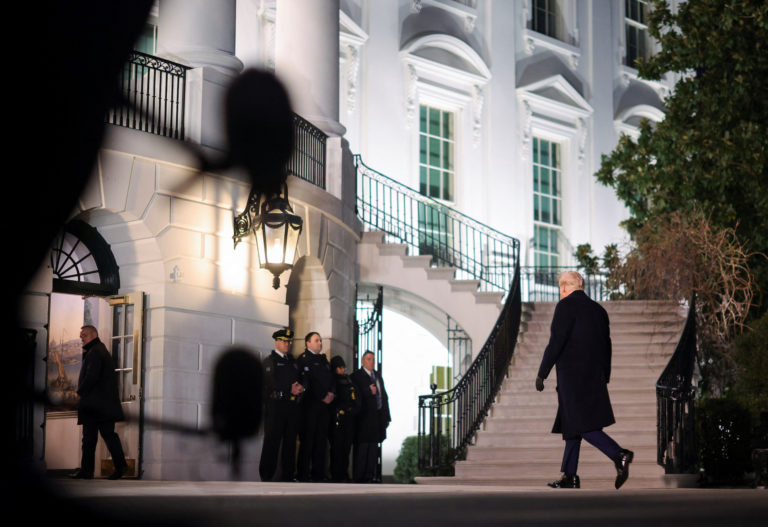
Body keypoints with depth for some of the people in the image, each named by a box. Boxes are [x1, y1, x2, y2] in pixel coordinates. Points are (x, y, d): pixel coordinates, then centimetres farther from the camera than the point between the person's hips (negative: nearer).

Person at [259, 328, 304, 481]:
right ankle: (266, 476, -4)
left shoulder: (292, 361, 21)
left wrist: (301, 387, -6)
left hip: (292, 406, 6)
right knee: (272, 441, -6)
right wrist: (290, 390, -14)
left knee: (290, 440, 7)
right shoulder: (270, 361, 2)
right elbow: (272, 383, -9)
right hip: (276, 404, -6)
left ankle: (288, 474, 11)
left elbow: (301, 380, 17)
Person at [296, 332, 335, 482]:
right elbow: (306, 382, -11)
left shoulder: (323, 359, 21)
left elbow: (331, 378, 21)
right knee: (307, 439, -6)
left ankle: (318, 472, 8)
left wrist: (332, 393, 1)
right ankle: (304, 473, -5)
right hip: (310, 404, -7)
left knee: (321, 439, 5)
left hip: (324, 405, 7)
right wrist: (322, 397, -12)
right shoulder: (304, 359, -3)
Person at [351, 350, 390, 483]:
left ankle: (371, 474, 12)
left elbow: (384, 396, 17)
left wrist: (386, 416, 12)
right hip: (364, 417, -7)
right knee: (362, 446, -7)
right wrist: (369, 392, -23)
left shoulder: (378, 376, 19)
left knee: (374, 445, 9)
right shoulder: (356, 376, -2)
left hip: (377, 416, 7)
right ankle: (360, 476, -5)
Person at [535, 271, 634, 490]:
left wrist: (542, 374, -7)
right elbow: (606, 346, 17)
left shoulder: (566, 306, -7)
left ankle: (619, 455, -24)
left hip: (573, 376, -8)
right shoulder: (598, 309, 15)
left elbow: (556, 342, -13)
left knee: (581, 425, -9)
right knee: (571, 425, 14)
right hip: (594, 378, 8)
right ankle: (569, 476, 15)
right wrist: (604, 379, 22)